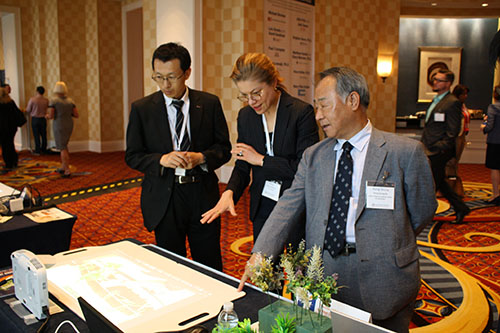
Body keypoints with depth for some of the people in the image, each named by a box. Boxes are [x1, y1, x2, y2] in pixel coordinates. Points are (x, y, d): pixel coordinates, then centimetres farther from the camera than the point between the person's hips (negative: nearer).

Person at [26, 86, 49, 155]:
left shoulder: (32, 99, -13)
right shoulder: (46, 100, -5)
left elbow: (28, 110, -6)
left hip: (35, 119, -3)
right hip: (43, 119, 3)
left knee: (36, 135, 3)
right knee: (44, 135, 12)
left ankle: (38, 151, 5)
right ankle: (44, 149, 20)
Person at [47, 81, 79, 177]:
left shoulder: (53, 101, -9)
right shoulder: (70, 101, 4)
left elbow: (51, 116, -14)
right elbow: (76, 115, 1)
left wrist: (47, 116, 10)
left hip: (59, 126, -5)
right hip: (69, 125, 5)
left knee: (63, 148, -2)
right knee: (63, 145, 22)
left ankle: (67, 170, -9)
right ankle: (63, 167, 25)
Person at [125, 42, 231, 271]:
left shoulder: (210, 103, 1)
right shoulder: (141, 108, 0)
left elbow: (224, 148, 4)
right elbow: (132, 156, 2)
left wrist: (201, 157, -16)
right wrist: (162, 160, -17)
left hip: (203, 194, 1)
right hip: (163, 198, 0)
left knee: (210, 267, 12)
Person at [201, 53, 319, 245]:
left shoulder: (302, 112, -13)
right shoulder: (245, 116, 3)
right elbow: (242, 166, 6)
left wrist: (261, 159, -13)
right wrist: (229, 192, -14)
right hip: (262, 209, 4)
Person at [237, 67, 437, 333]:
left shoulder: (405, 152, -6)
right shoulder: (313, 156, 5)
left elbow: (422, 211, 3)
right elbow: (288, 206, -4)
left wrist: (387, 248, 7)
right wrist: (260, 254, -16)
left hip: (381, 277, -2)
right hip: (322, 274, 3)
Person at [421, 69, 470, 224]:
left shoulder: (453, 103, -13)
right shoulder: (436, 100, 16)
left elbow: (453, 132, -16)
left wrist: (438, 148, -19)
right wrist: (424, 144, 15)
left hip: (439, 153, -9)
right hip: (431, 150, 9)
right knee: (440, 182, 17)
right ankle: (460, 208, 30)